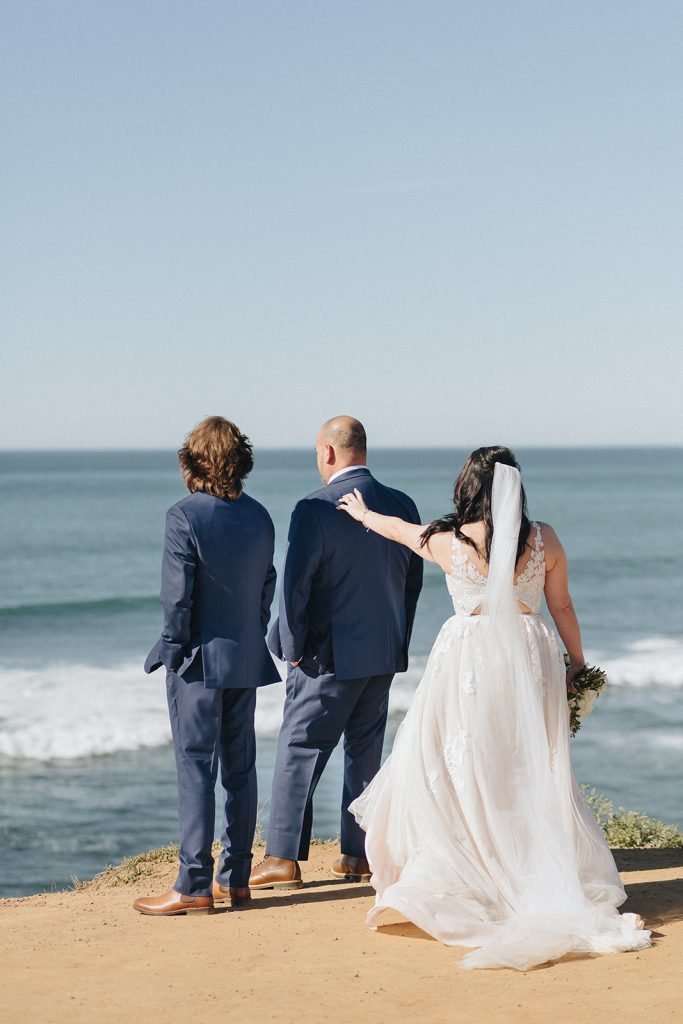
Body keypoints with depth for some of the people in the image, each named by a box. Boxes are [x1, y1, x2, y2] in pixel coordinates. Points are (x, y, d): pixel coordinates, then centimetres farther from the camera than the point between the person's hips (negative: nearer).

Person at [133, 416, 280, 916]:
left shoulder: (185, 516, -14)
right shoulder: (259, 516, 5)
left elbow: (178, 592, -15)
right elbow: (267, 585, 9)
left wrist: (175, 647, -4)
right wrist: (251, 636, 16)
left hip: (199, 658, -6)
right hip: (246, 659, 6)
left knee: (196, 768, -3)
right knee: (240, 767, 11)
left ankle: (194, 885, -3)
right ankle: (235, 878, 17)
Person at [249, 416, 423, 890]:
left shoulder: (316, 509, -15)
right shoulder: (402, 505, 3)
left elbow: (297, 584, -15)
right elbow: (413, 581, 9)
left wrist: (293, 649, -5)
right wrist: (398, 645, 17)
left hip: (330, 655, -6)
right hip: (385, 655, 6)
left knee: (299, 749, 1)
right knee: (366, 750, 14)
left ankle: (284, 859, 1)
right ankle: (358, 854, 17)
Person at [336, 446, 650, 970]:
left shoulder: (450, 542, -7)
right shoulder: (544, 538, -3)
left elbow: (399, 529, 13)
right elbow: (562, 606, 6)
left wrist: (363, 512, 34)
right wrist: (576, 662, 20)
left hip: (469, 660, -2)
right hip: (532, 657, 2)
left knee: (459, 769, 7)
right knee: (533, 771, 10)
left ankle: (461, 877, 9)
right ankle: (549, 880, 14)